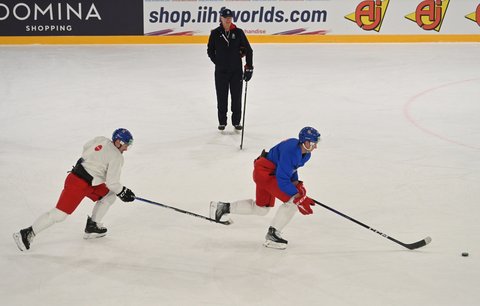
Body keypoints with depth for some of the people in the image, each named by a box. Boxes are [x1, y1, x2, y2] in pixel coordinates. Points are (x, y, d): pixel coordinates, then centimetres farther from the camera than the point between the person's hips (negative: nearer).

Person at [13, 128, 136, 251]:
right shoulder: (117, 157, -15)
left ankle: (92, 226, 20)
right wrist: (123, 192, 1)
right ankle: (27, 234, -6)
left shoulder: (101, 140, 6)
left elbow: (86, 148, 23)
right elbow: (112, 182, -15)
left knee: (109, 195, 16)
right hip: (77, 184, -10)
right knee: (60, 214, -10)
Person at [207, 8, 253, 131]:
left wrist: (249, 68, -4)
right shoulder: (215, 33, -2)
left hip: (236, 70, 0)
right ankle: (222, 121, 20)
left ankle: (236, 121, 19)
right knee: (221, 97, 7)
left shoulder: (238, 32, -3)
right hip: (221, 71, 0)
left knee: (236, 97, 6)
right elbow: (210, 51, 7)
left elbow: (248, 50, 0)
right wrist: (218, 62, -3)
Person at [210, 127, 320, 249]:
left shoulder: (305, 153, -1)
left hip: (272, 173, 10)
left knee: (261, 208, 24)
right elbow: (282, 180, -31)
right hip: (264, 172, -10)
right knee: (292, 200, -18)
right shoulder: (291, 152, -30)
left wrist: (296, 183, -1)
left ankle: (224, 207, 33)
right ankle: (272, 234, -9)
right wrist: (299, 197, -32)